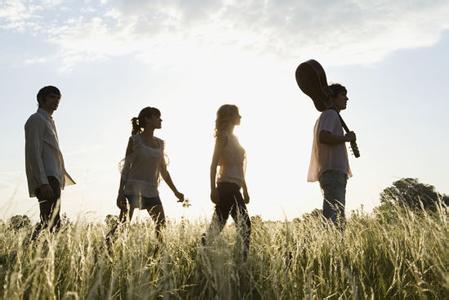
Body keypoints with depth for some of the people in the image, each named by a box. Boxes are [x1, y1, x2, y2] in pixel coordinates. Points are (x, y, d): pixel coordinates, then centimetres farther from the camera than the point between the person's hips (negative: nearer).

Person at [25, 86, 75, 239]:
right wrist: (43, 183, -21)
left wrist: (63, 176, 21)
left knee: (50, 221, 7)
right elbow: (34, 153, -13)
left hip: (53, 179, 10)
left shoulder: (49, 122, 27)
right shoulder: (36, 120, -2)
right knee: (52, 221, -19)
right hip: (46, 180, -10)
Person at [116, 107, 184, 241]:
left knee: (161, 226, 0)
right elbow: (126, 167, -2)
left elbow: (163, 171, 20)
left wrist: (175, 191, 18)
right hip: (133, 188, -6)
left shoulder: (160, 143, 14)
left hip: (151, 191, 6)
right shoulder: (135, 140, -1)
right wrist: (121, 193, -8)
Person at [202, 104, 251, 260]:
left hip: (232, 188, 9)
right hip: (227, 186, -9)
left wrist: (245, 190, 22)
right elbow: (214, 164, -13)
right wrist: (213, 189, -19)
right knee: (244, 225, -9)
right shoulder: (223, 136, -6)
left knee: (217, 225, 9)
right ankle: (242, 258, -6)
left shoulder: (233, 137, 20)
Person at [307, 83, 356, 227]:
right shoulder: (330, 114, -2)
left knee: (338, 219, 6)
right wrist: (346, 138, -8)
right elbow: (323, 137, -20)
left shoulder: (327, 116, 28)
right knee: (333, 219, -19)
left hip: (330, 173, 10)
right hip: (333, 171, -10)